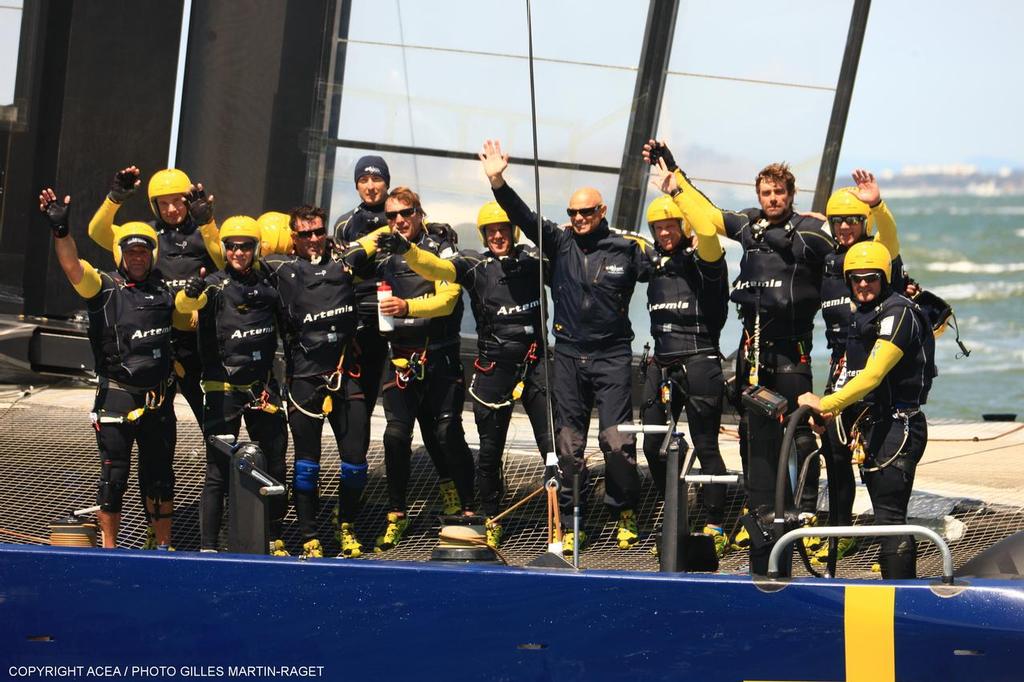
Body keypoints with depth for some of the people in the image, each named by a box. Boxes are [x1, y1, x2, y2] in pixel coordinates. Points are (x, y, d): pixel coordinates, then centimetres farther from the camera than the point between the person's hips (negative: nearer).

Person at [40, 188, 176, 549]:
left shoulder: (163, 292, 10)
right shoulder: (104, 287, -5)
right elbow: (72, 265, -23)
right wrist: (60, 229, -38)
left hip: (159, 398, 4)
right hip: (116, 395, -4)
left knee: (159, 475, 14)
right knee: (114, 476, 1)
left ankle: (164, 546, 25)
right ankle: (109, 549, 11)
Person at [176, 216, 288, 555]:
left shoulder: (268, 283, 5)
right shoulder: (216, 285, -8)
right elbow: (185, 305, -29)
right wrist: (190, 292, -49)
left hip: (262, 387, 5)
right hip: (223, 389, -5)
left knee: (274, 466, 9)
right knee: (218, 472, -4)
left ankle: (274, 540, 22)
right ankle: (208, 547, 0)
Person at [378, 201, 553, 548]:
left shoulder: (532, 258, 5)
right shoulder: (475, 265, 2)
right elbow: (437, 268, -11)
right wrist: (406, 250, -30)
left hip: (535, 362, -1)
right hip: (493, 367, 1)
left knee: (552, 442, -5)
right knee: (490, 448, 9)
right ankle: (491, 520, 24)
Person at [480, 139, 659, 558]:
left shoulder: (626, 248, -1)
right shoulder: (560, 244, 4)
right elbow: (523, 217, -4)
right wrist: (497, 181, -17)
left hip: (612, 355, -3)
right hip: (568, 355, 3)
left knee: (617, 439, -8)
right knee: (567, 443, 5)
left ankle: (625, 515, 10)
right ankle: (569, 524, 12)